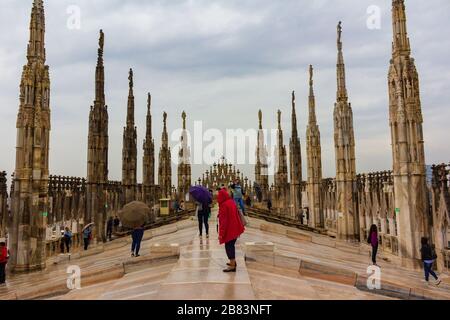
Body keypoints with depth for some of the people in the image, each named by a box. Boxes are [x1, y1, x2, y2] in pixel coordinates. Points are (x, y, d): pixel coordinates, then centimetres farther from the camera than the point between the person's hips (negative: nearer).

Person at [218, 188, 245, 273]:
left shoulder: (223, 205, -17)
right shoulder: (232, 202, 6)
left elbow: (223, 220, -20)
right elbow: (237, 215, 13)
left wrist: (221, 233, -17)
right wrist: (239, 228, 21)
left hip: (228, 230, -8)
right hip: (235, 228, 8)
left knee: (229, 247, 1)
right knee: (232, 245, 20)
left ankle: (232, 266, 3)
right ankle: (233, 262, 32)